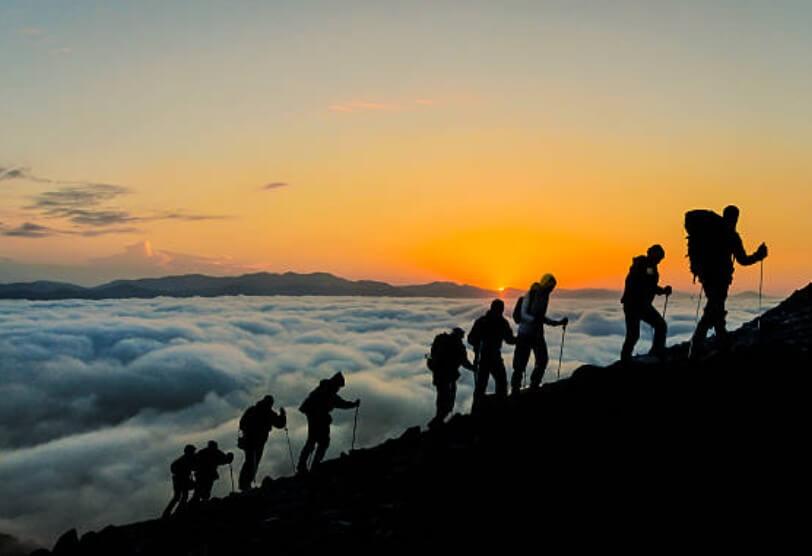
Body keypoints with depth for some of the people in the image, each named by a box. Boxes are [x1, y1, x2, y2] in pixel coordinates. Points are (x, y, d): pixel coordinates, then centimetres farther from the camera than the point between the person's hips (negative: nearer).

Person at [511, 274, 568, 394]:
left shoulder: (544, 296, 11)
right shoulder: (530, 295, -12)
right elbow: (523, 314, -17)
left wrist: (558, 323, 15)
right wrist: (534, 319, -36)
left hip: (538, 333, 7)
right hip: (525, 333, -7)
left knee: (543, 360, 0)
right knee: (521, 362, -5)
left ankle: (534, 385, 14)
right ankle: (515, 389, 3)